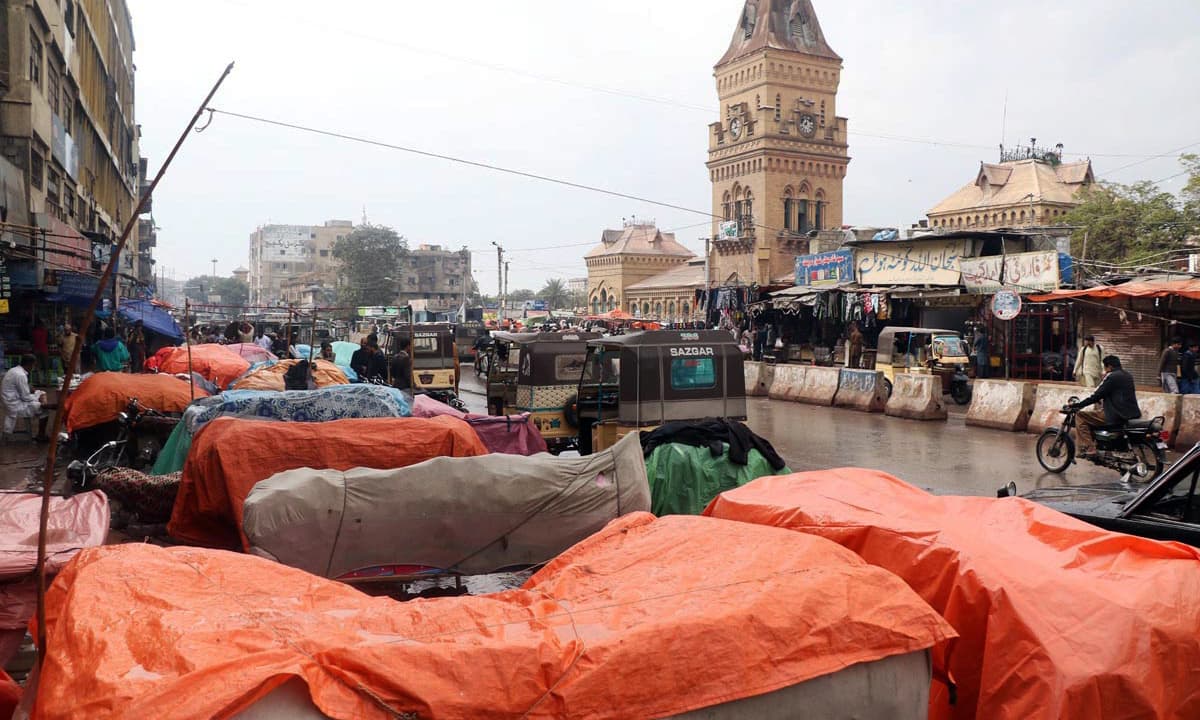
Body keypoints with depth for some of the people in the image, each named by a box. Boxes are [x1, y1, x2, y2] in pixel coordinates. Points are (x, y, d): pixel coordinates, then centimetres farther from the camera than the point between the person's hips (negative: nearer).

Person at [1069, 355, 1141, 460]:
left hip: (1117, 416, -9)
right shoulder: (1128, 376, 17)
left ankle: (1089, 450, -12)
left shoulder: (1111, 377, -9)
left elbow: (1096, 396, -12)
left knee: (1080, 416, -4)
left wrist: (1075, 406, -8)